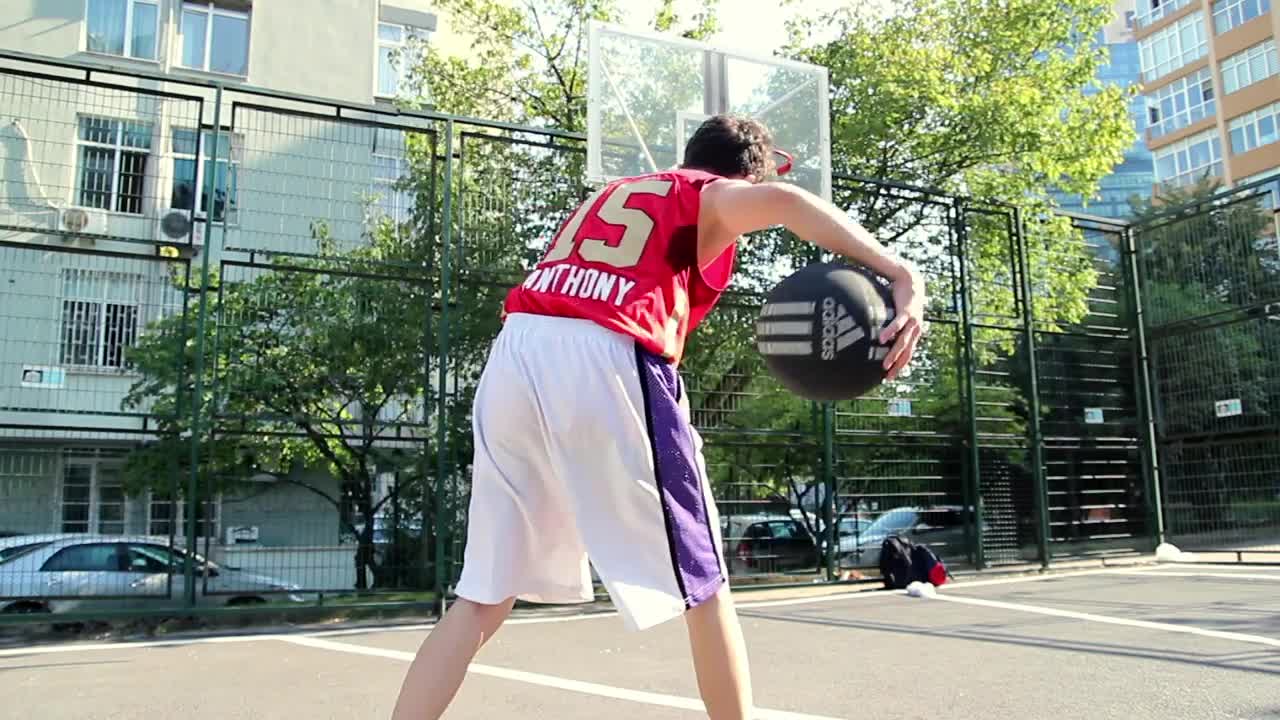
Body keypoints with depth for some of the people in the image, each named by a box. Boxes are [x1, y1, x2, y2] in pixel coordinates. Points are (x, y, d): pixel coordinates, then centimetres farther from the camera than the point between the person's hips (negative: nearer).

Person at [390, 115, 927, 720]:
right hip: (605, 361, -6)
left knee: (484, 598, 14)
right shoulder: (712, 196, 14)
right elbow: (782, 201, -7)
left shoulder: (612, 195, 35)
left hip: (515, 351, 6)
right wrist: (901, 277, -14)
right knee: (703, 587, 10)